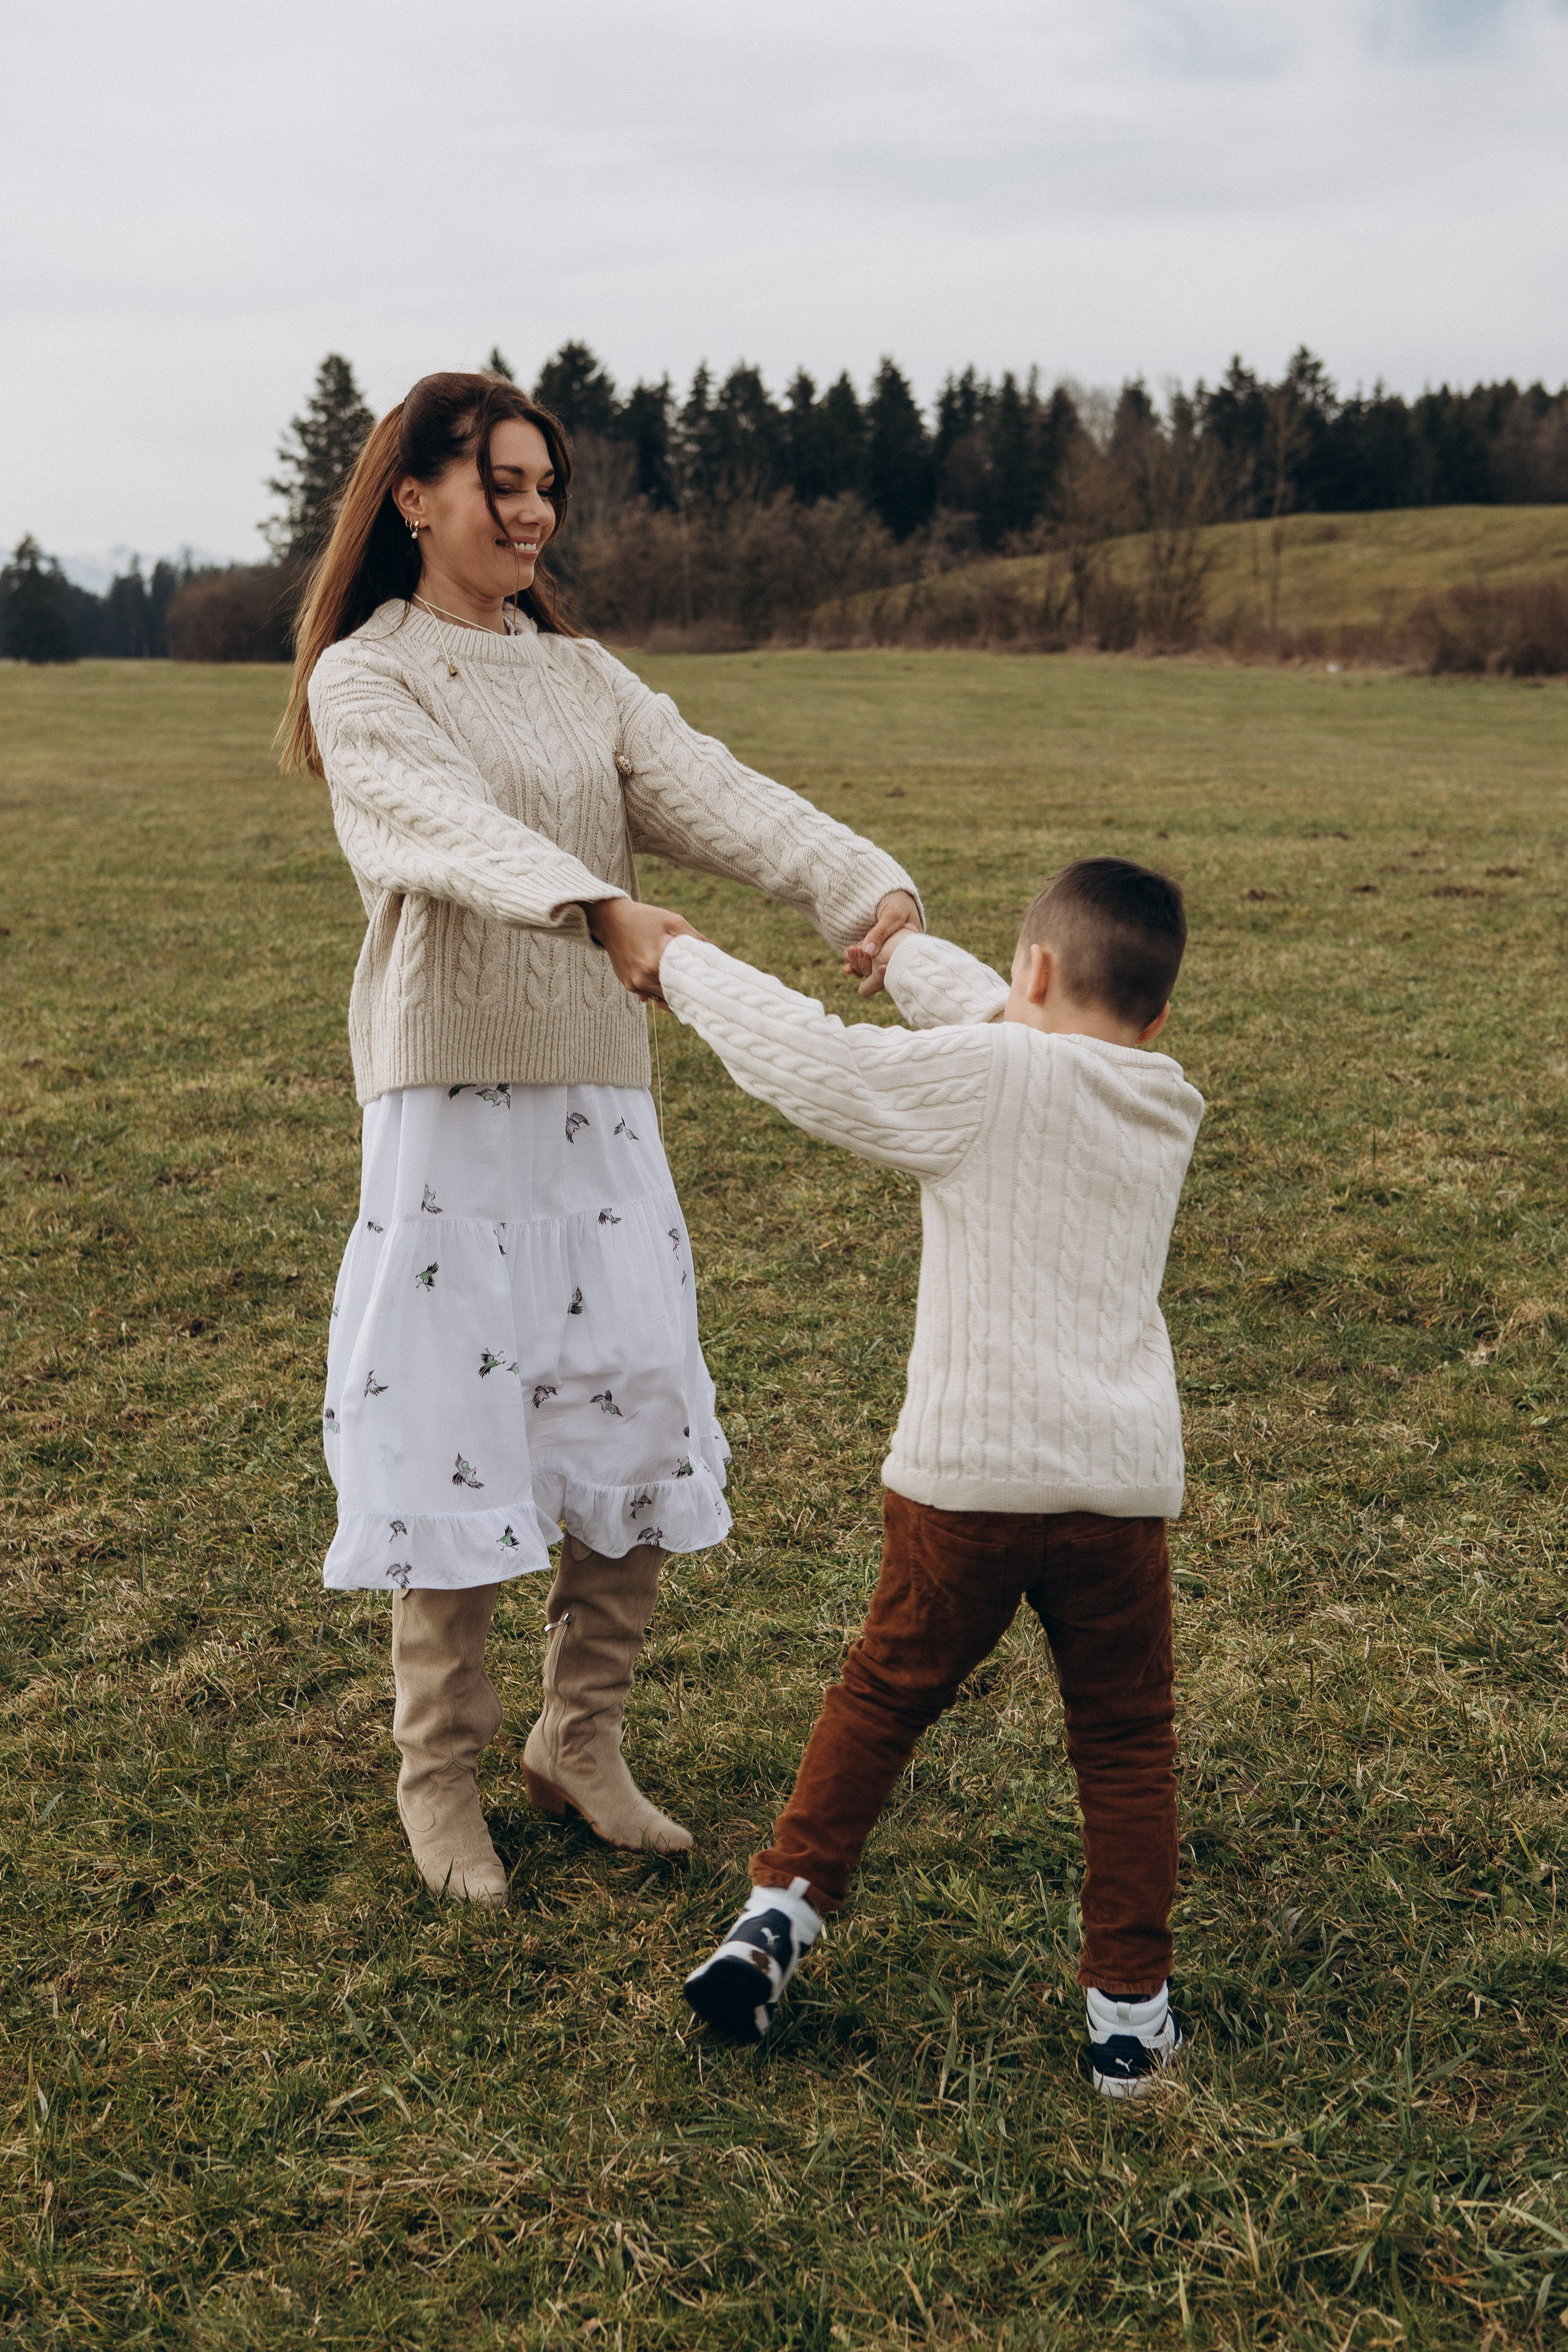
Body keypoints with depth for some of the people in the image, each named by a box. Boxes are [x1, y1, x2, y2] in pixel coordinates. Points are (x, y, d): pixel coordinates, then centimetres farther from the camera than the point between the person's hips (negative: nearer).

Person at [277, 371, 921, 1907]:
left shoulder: (584, 678, 14)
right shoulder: (364, 681, -2)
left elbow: (718, 797, -4)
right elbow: (456, 829, -22)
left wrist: (866, 884, -22)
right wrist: (602, 911, -41)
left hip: (598, 1108, 5)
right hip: (451, 1103, -5)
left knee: (640, 1439, 7)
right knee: (452, 1452, -1)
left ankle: (578, 1748, 26)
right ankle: (438, 1779, 19)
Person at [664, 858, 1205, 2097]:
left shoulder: (978, 1079, -8)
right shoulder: (1169, 1107, 10)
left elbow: (802, 1054, -11)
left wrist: (684, 961, 6)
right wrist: (908, 954, 37)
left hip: (964, 1480, -3)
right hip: (1122, 1491, 3)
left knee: (884, 1696, 18)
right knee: (1126, 1742, 15)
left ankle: (782, 1912, 17)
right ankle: (1130, 2007, 18)